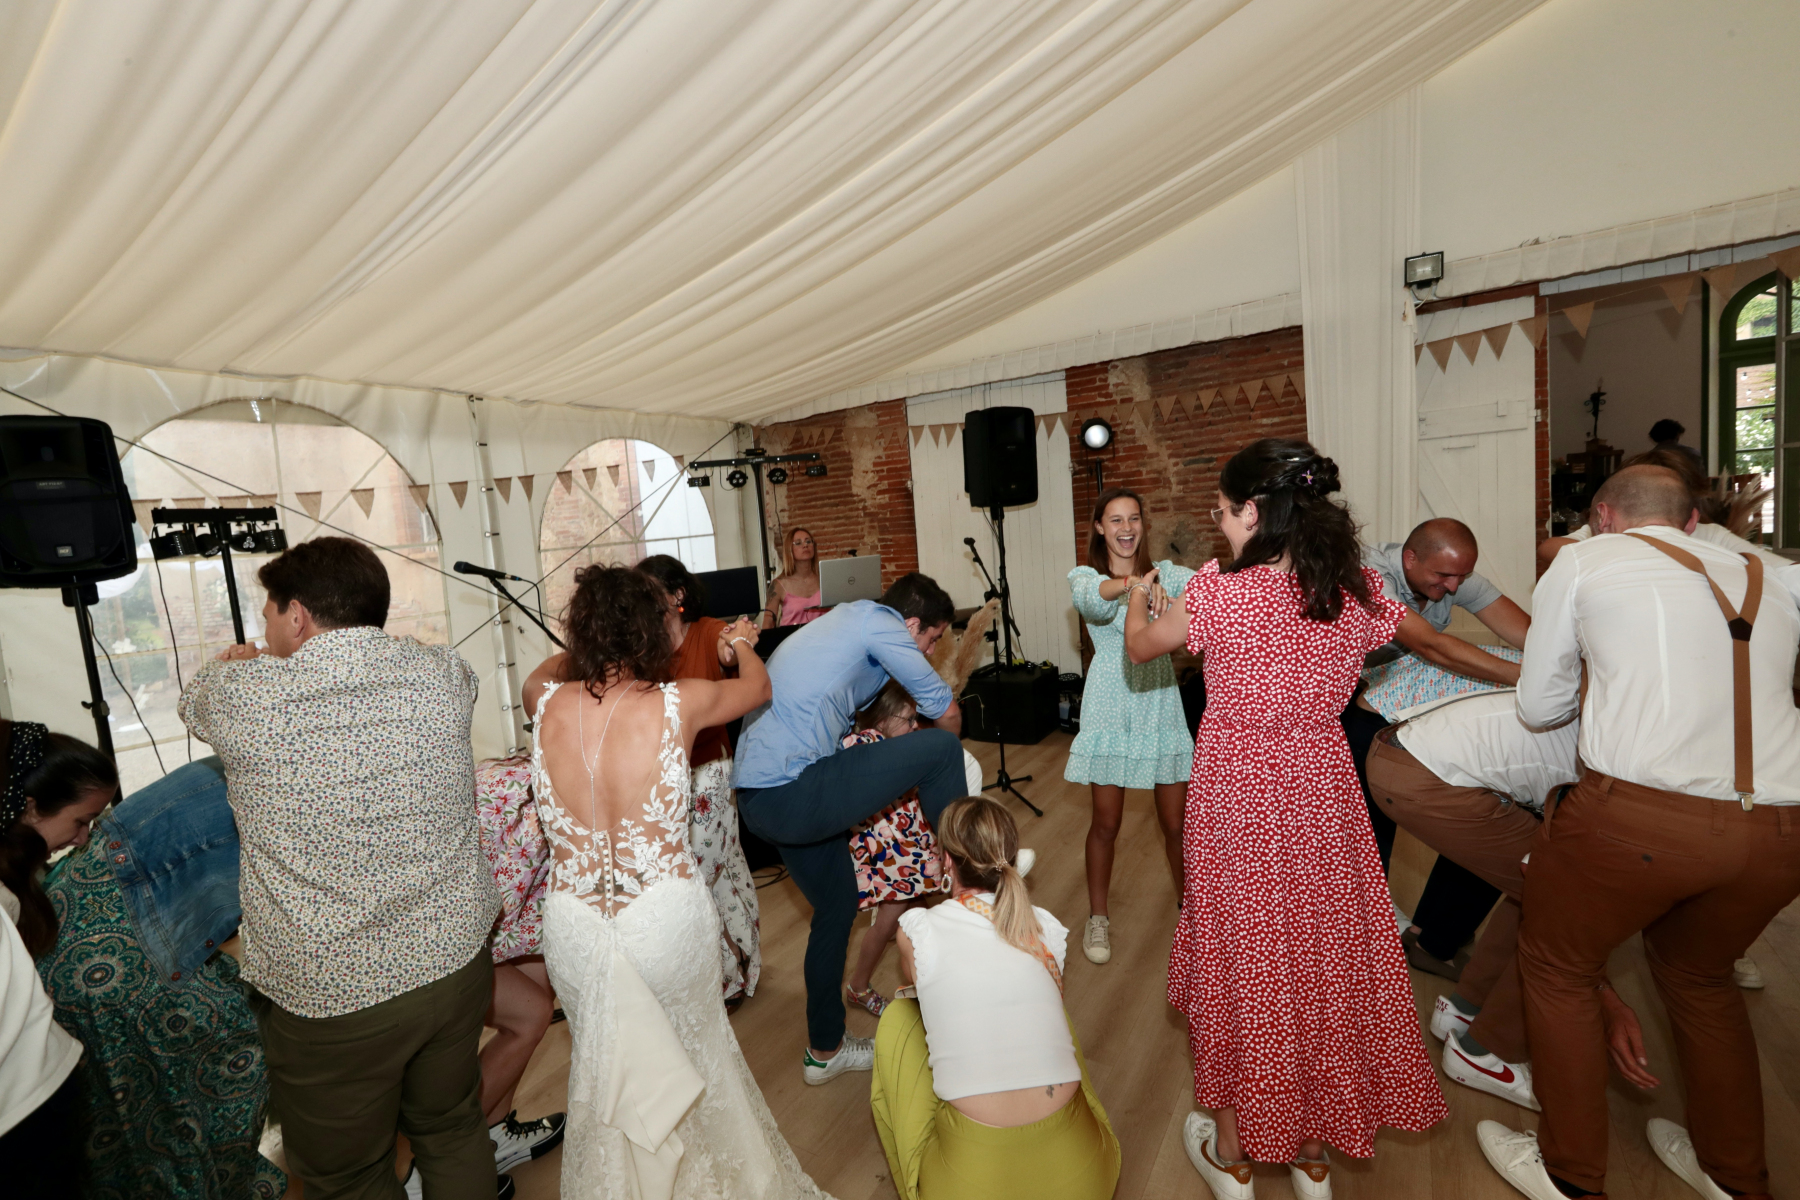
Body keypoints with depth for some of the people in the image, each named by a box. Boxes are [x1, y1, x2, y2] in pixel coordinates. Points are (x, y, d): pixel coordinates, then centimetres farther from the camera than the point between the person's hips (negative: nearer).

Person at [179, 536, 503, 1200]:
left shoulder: (244, 697, -17)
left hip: (326, 993, -3)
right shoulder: (443, 672, -10)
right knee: (453, 1130, 26)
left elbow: (194, 700, 9)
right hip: (455, 962, 3)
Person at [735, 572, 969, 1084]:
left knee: (837, 905, 24)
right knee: (940, 748, -5)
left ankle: (824, 1050, 39)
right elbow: (945, 711, 0)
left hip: (756, 799, 10)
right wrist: (941, 746, 23)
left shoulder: (840, 620, 23)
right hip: (794, 792, -10)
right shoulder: (878, 620, -6)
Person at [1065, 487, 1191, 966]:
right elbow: (1092, 599, -26)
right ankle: (1097, 918, 28)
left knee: (1176, 823, 9)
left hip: (1161, 707, 2)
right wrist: (1133, 584, -47)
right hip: (1111, 709, -2)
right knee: (1106, 824, 8)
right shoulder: (1084, 576, -1)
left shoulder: (1164, 572, 6)